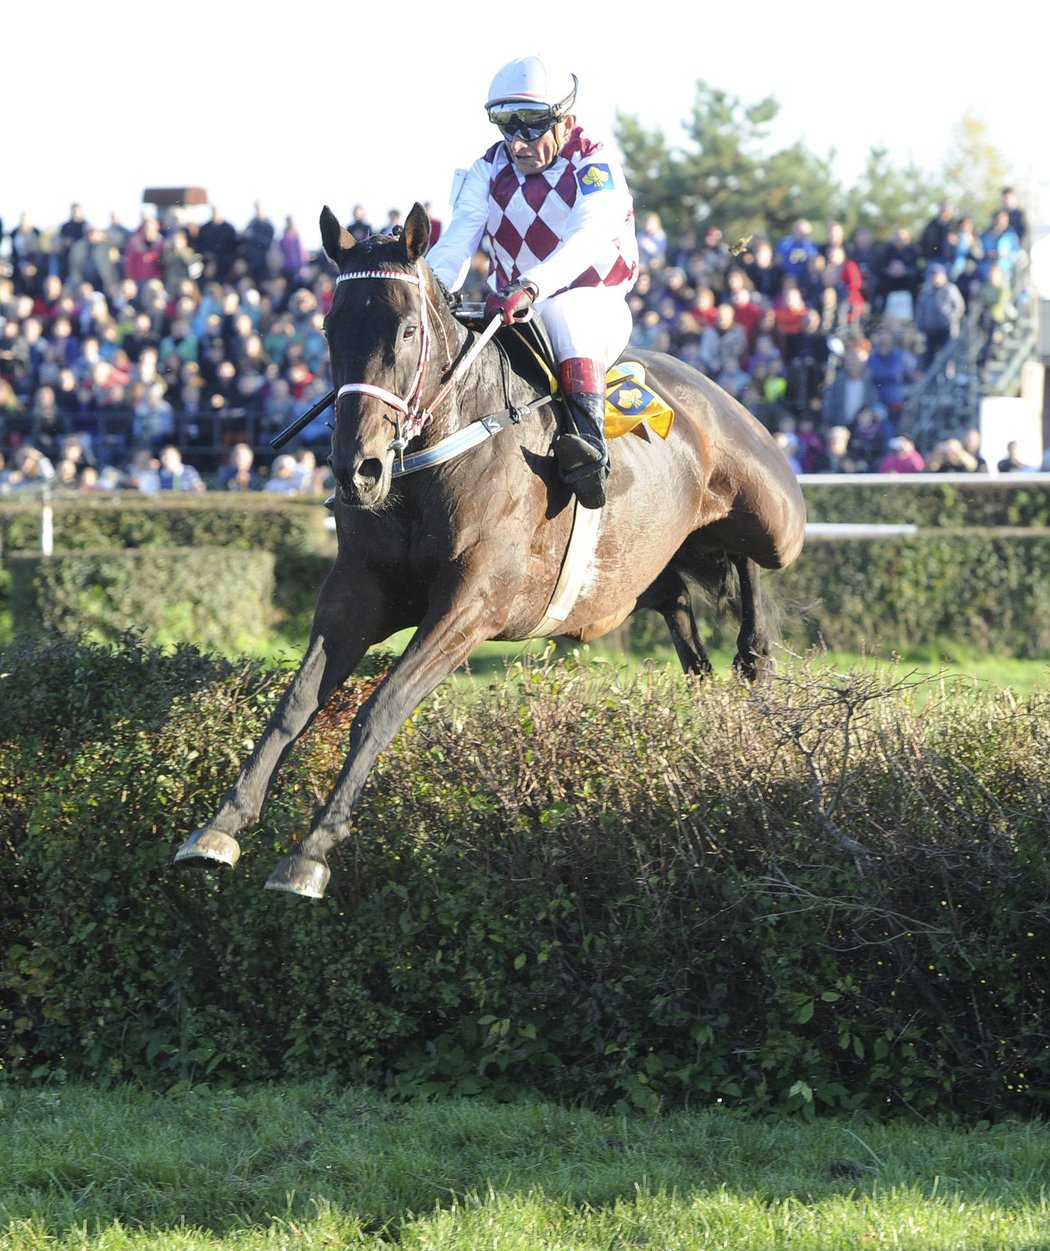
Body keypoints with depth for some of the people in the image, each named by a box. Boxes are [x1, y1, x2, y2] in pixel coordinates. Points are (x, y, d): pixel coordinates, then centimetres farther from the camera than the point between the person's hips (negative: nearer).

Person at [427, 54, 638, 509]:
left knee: (565, 313, -39)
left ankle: (591, 443, -51)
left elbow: (587, 238, -28)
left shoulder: (595, 164, -10)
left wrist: (531, 288, -47)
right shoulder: (489, 171, 5)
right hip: (511, 312, 5)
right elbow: (456, 243, -7)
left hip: (597, 305, -5)